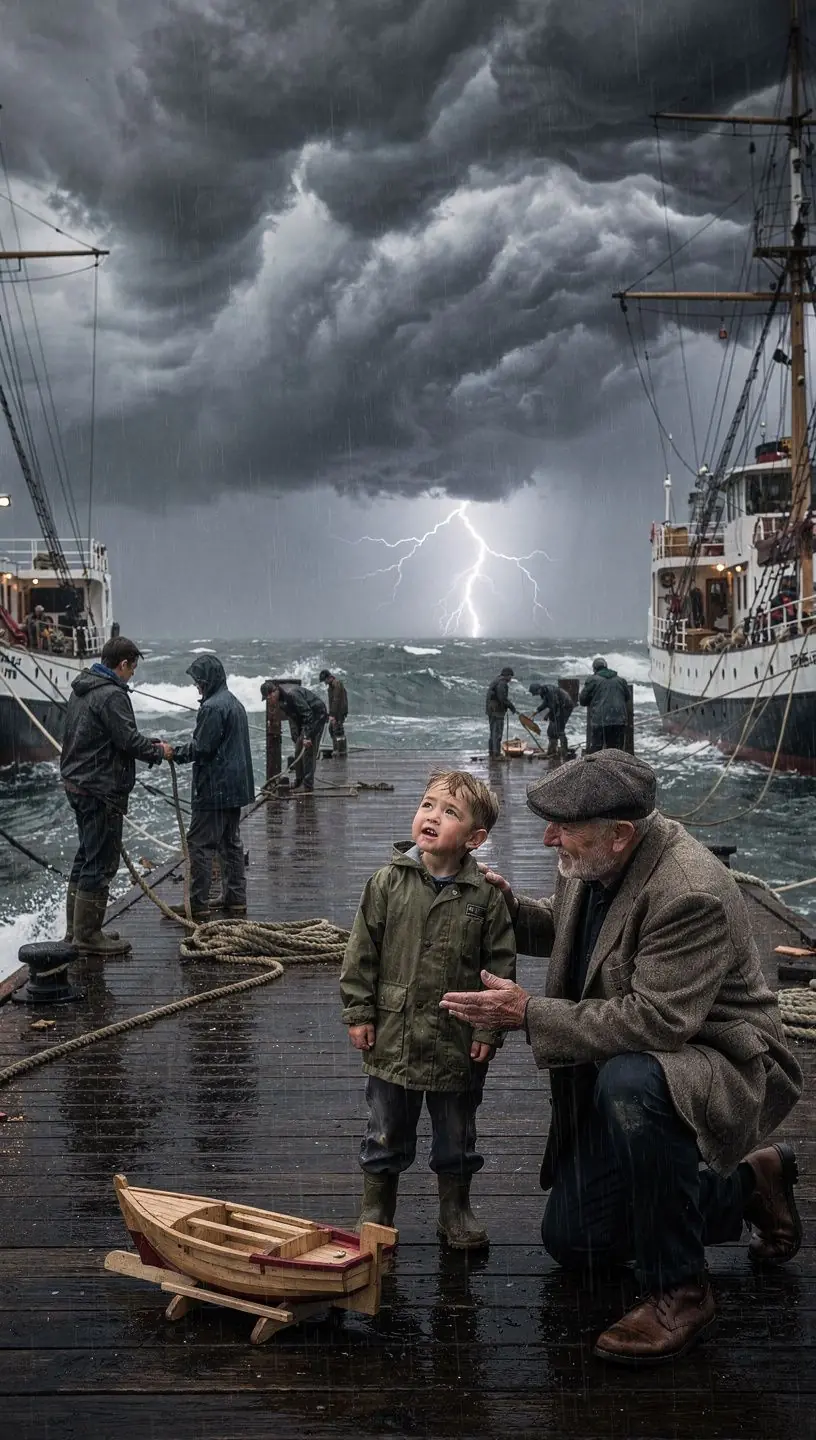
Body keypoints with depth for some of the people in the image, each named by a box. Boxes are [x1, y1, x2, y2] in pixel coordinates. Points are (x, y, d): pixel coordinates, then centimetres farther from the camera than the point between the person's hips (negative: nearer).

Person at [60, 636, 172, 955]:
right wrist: (158, 751, -3)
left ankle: (76, 927, 26)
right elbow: (128, 739, -21)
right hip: (101, 788, -11)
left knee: (86, 856, 19)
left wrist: (150, 745, 14)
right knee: (101, 861, -4)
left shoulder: (81, 689, 14)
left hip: (76, 782, 11)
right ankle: (87, 934, 0)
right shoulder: (111, 695, -18)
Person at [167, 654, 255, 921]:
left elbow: (201, 748, -20)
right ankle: (235, 899, 20)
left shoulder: (212, 707, -17)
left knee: (199, 844, -5)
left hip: (214, 789, -10)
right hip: (236, 787, 10)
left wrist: (174, 752, -7)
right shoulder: (235, 704, 15)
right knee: (231, 843, 15)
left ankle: (197, 904, -4)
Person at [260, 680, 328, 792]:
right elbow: (292, 718, 9)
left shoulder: (291, 694, -29)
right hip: (304, 719, 10)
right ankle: (299, 780, 24)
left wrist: (307, 736, -29)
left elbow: (307, 714, -30)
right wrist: (296, 738, 3)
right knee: (298, 750, 12)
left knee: (308, 750, -11)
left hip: (317, 715, -10)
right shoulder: (280, 701, 1)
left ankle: (308, 785, -6)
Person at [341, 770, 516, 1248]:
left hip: (458, 1043, 0)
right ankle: (376, 1209, 32)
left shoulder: (485, 895, -8)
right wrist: (359, 1012, -3)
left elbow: (501, 964, -4)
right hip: (393, 1038, 1)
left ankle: (456, 1209, 35)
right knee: (386, 1133, 14)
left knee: (457, 1134, 16)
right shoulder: (389, 882, -6)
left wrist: (489, 1028, -6)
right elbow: (362, 952, -1)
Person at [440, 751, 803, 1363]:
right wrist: (510, 907, -4)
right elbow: (562, 928, 18)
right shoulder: (591, 864, -4)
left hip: (716, 1061, -9)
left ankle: (679, 1290, -21)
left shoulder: (692, 894, -31)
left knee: (630, 1085, -42)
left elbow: (656, 1021, -35)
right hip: (618, 1066, 9)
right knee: (572, 1242, 12)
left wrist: (530, 1013, -30)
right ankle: (749, 1181, 29)